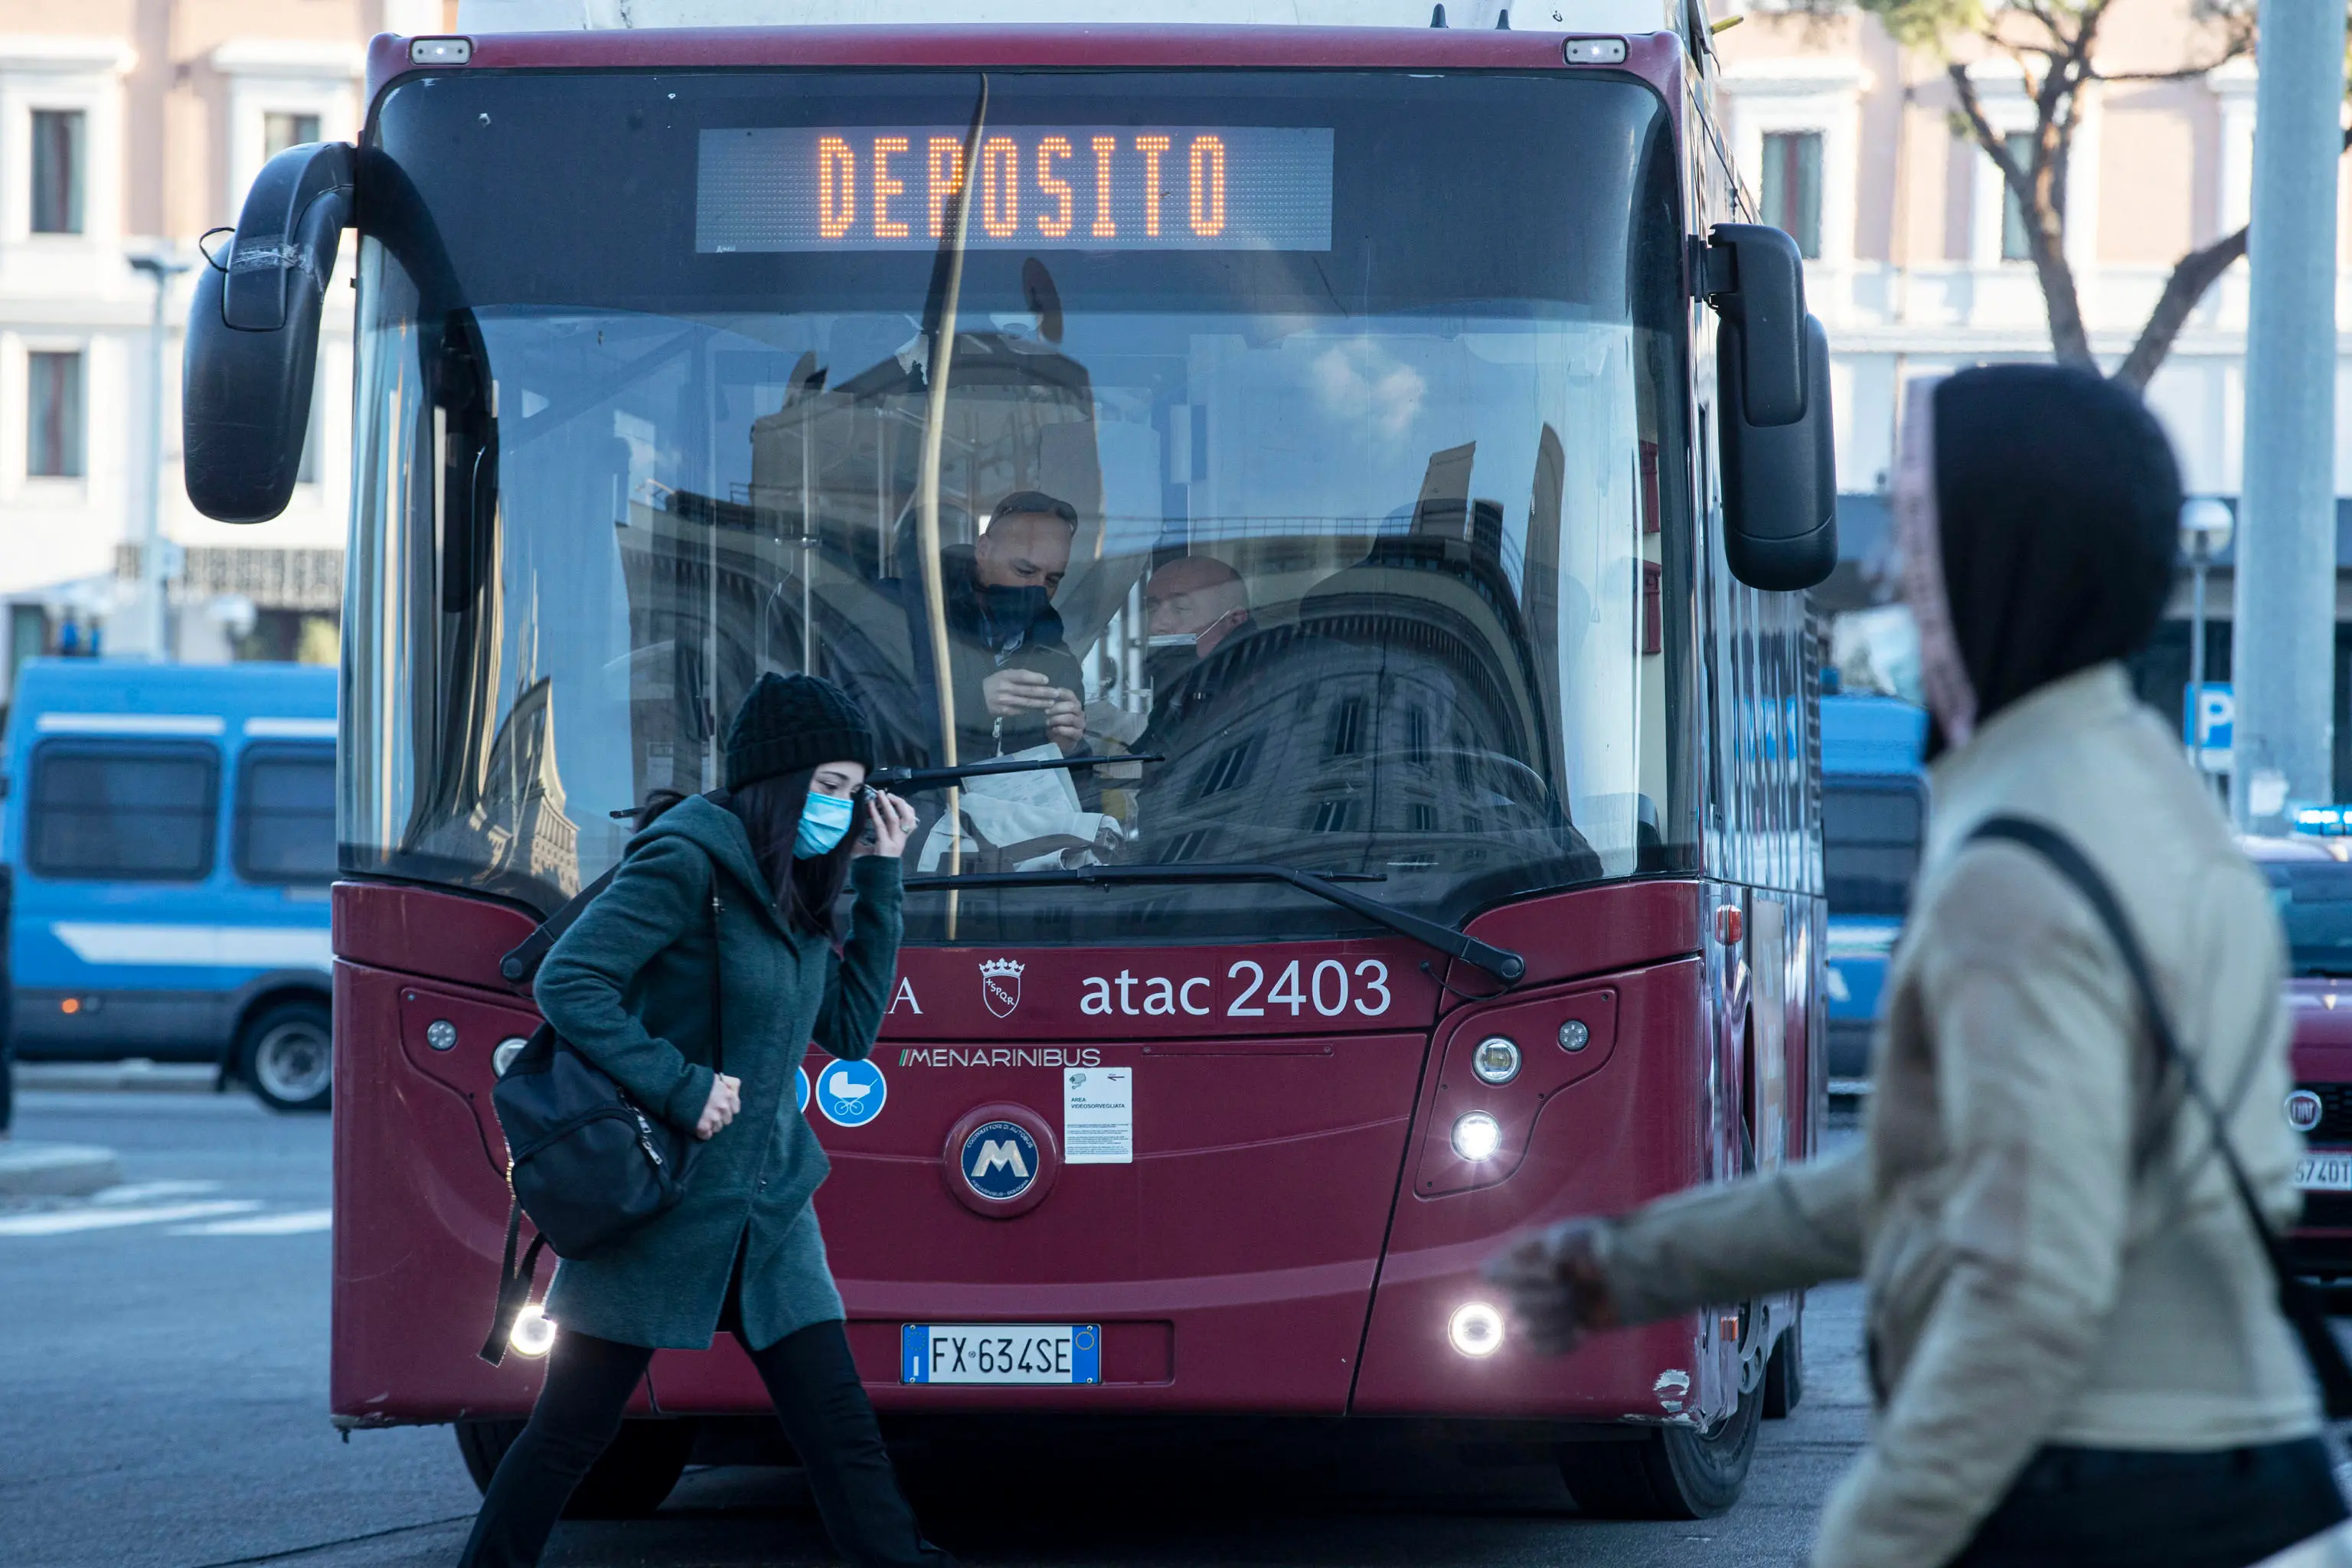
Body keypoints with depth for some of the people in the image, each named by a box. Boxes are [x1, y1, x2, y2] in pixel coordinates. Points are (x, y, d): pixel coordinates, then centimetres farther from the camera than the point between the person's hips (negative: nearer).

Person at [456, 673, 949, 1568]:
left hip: (767, 1216, 7)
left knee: (842, 1430, 2)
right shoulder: (688, 864, -14)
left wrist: (881, 885, 8)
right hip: (662, 1210, -7)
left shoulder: (791, 888, 11)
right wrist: (679, 1086, -23)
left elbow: (850, 1031, 12)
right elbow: (568, 983, -20)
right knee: (571, 1428, 3)